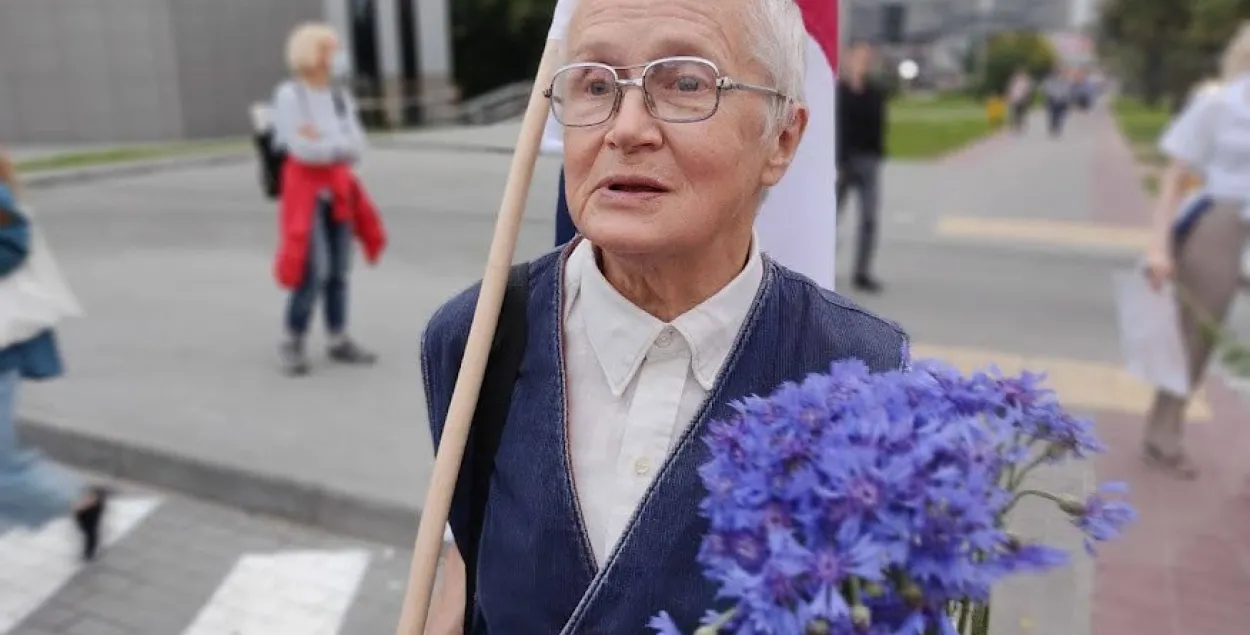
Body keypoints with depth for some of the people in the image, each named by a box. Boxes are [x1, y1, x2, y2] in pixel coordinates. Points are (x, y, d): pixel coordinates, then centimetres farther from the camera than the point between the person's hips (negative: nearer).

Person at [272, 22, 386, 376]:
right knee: (314, 271, -13)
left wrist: (323, 141, -16)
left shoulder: (340, 98, 8)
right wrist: (339, 146, -6)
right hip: (305, 188, -6)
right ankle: (293, 344, 3)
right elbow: (301, 148, -19)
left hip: (337, 188, 6)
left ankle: (339, 342, 17)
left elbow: (357, 147, 0)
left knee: (338, 270, 8)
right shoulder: (288, 95, -11)